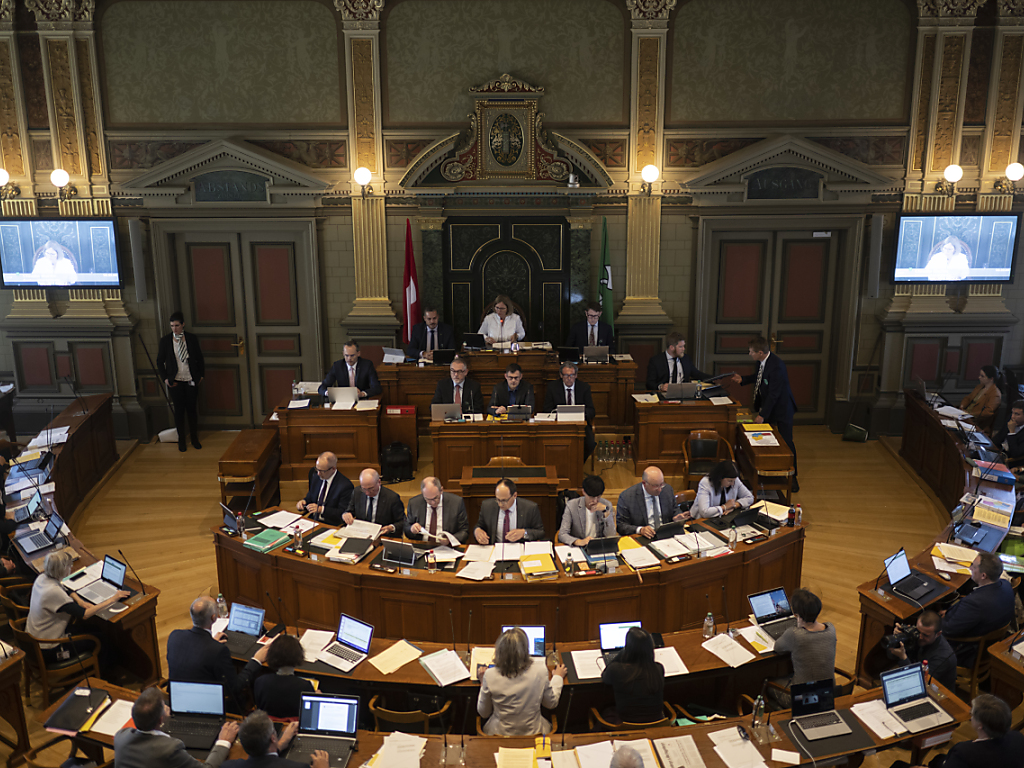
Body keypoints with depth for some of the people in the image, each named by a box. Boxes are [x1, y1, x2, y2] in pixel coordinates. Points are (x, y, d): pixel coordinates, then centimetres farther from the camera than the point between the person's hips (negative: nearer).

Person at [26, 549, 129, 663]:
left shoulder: (42, 578, -6)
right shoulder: (53, 592, -32)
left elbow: (65, 591, 15)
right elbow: (84, 614, -30)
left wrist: (80, 601, -3)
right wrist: (113, 599, -24)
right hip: (46, 651, -8)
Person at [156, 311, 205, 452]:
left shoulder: (192, 338, 0)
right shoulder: (165, 341, -2)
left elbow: (199, 358, 8)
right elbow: (160, 362, 5)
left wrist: (201, 375, 4)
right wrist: (165, 378, -3)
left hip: (191, 381, 1)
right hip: (175, 382, -1)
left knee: (192, 409, 8)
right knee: (179, 411, 4)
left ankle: (195, 439, 20)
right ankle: (181, 440, 15)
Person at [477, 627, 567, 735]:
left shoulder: (490, 676, -21)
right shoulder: (540, 670, -19)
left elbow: (483, 713, -4)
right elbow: (551, 704, 0)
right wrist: (557, 677, 16)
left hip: (500, 734, 0)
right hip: (533, 732, 0)